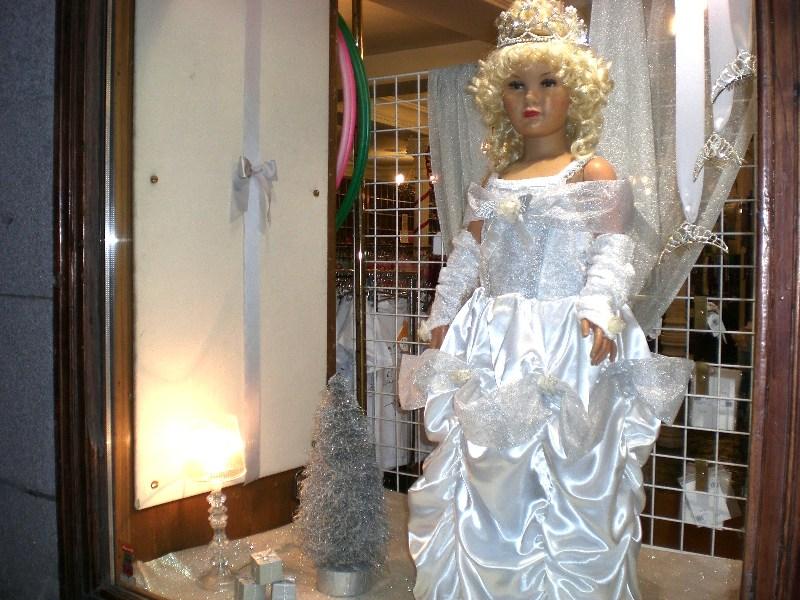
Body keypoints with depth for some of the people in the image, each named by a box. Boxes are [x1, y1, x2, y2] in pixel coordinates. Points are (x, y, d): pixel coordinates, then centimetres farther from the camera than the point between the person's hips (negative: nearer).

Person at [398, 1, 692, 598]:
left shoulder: (593, 173, 1)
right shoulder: (495, 182, 16)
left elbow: (613, 253, -10)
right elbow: (466, 258, 19)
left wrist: (599, 310, -26)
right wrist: (443, 319, 14)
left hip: (565, 345, -5)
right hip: (494, 349, 5)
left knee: (565, 483, -2)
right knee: (487, 485, 11)